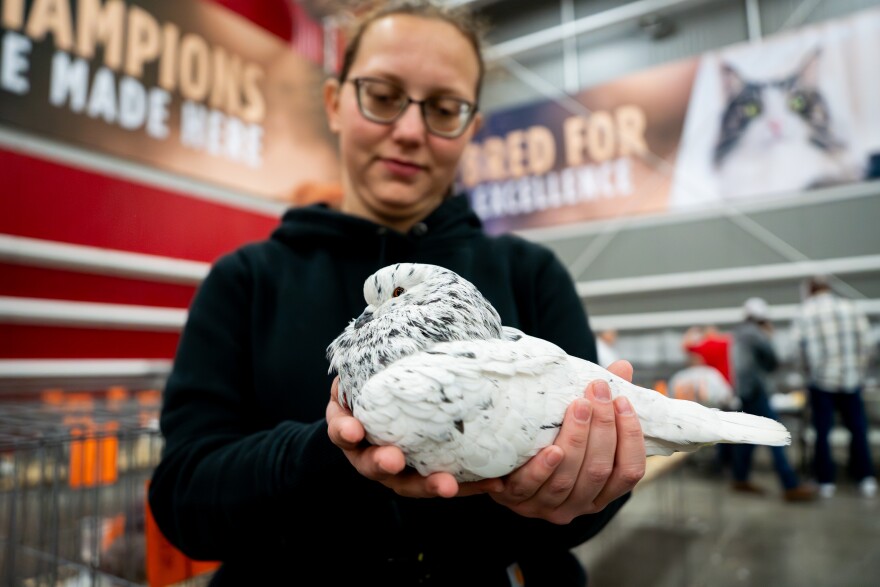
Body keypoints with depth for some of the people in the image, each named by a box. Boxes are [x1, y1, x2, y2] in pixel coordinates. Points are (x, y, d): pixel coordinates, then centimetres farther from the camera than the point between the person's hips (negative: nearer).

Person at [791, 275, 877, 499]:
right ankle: (866, 479, 14)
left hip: (820, 381, -1)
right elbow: (867, 344, -1)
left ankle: (826, 481, 11)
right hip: (851, 380, 2)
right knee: (858, 429, 13)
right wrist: (859, 371, 10)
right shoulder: (851, 308, 1)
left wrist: (810, 373, 7)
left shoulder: (804, 313, -4)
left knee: (822, 432, 6)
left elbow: (799, 350, -8)